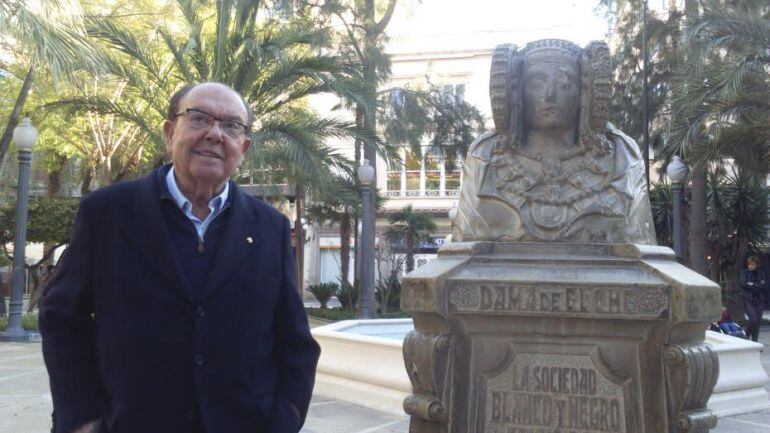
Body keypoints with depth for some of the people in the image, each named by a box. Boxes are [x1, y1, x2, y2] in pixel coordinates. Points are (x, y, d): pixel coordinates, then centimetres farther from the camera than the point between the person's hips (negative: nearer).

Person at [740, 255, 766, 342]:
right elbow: (743, 284, -12)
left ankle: (754, 341, 13)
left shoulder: (761, 274, 6)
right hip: (748, 300, -3)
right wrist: (757, 286, -9)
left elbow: (764, 286, -4)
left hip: (759, 300, 3)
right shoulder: (744, 272, 1)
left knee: (758, 322, 3)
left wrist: (752, 285, -12)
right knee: (753, 319, -18)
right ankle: (746, 336, 4)